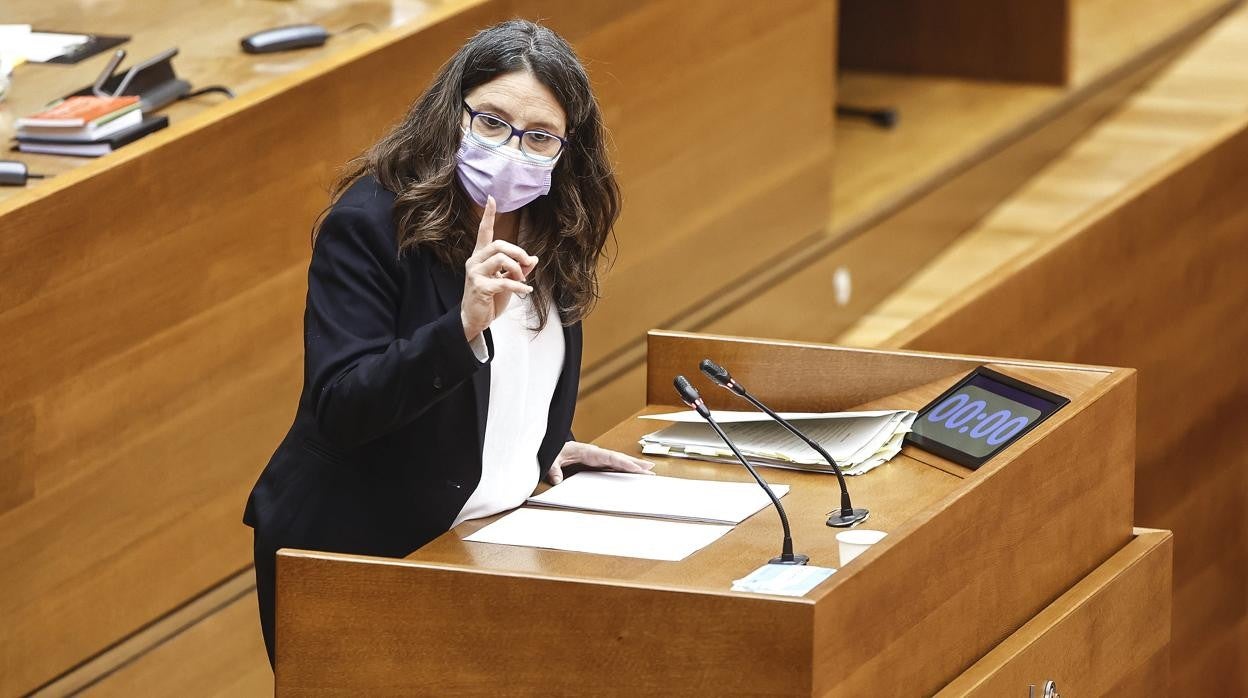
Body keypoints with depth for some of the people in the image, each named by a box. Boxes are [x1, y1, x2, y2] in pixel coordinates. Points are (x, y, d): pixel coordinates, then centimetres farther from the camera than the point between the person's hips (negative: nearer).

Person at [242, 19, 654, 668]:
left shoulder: (549, 235, 5)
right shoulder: (368, 224, -17)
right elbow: (337, 410, -26)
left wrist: (550, 446, 6)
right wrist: (463, 326, -35)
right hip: (362, 557, -6)